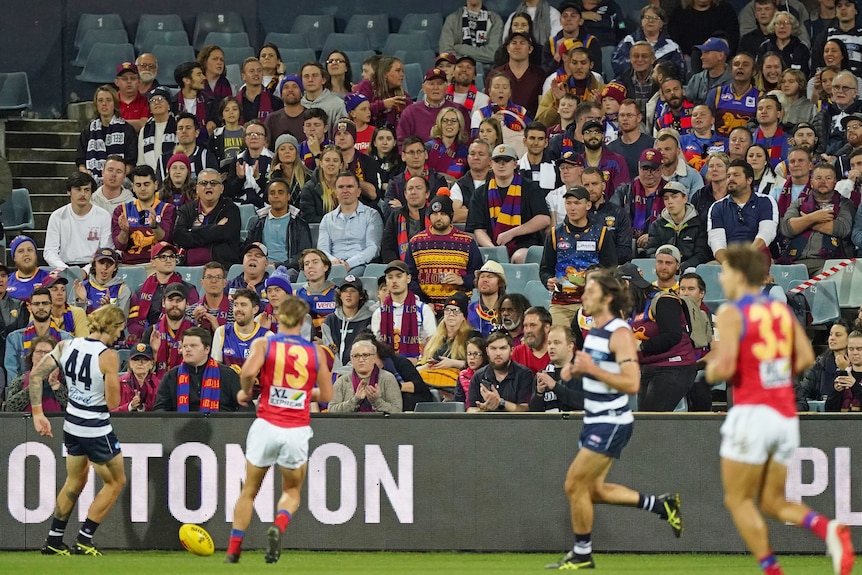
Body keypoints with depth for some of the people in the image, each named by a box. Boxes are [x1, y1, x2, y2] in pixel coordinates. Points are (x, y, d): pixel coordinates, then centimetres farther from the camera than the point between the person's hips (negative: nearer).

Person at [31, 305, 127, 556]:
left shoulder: (66, 346, -3)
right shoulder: (108, 357, -21)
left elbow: (36, 375, -3)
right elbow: (113, 403, -18)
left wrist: (37, 413, 3)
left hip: (72, 424, 7)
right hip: (97, 429, -7)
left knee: (75, 481, 24)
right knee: (115, 481, 13)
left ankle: (54, 542, 27)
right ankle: (83, 541, 11)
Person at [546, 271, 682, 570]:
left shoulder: (620, 334, -19)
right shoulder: (594, 330, 10)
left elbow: (631, 383, -26)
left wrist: (593, 369, -28)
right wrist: (574, 369, 6)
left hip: (611, 423, -10)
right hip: (595, 421, 10)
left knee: (575, 485, -6)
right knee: (594, 490, 12)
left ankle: (582, 554, 8)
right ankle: (661, 504, 22)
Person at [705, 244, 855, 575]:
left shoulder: (731, 313, -8)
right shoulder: (781, 309, 13)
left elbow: (725, 365, -18)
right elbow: (806, 358, 8)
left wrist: (711, 372, 3)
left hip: (753, 412, -7)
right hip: (786, 417, 7)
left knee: (738, 500, 5)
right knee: (773, 502, 14)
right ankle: (828, 529, -13)